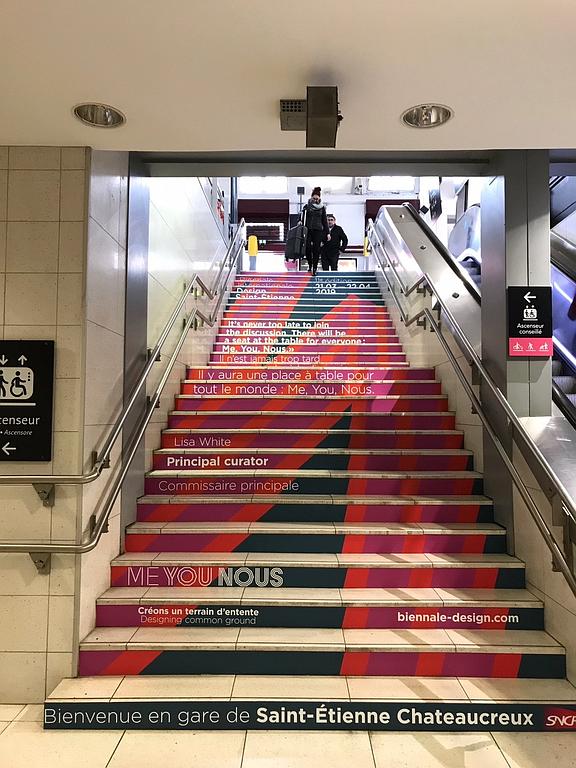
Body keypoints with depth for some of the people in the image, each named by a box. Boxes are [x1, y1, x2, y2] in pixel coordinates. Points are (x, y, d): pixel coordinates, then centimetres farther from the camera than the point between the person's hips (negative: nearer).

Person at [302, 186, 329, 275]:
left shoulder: (322, 208, 10)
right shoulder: (307, 206, 7)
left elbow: (324, 221, 11)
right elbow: (302, 217, 9)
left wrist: (328, 233, 7)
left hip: (318, 231, 0)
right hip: (308, 230, 0)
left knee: (316, 250, -5)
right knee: (307, 248, -12)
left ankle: (314, 268, 2)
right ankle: (310, 265, 10)